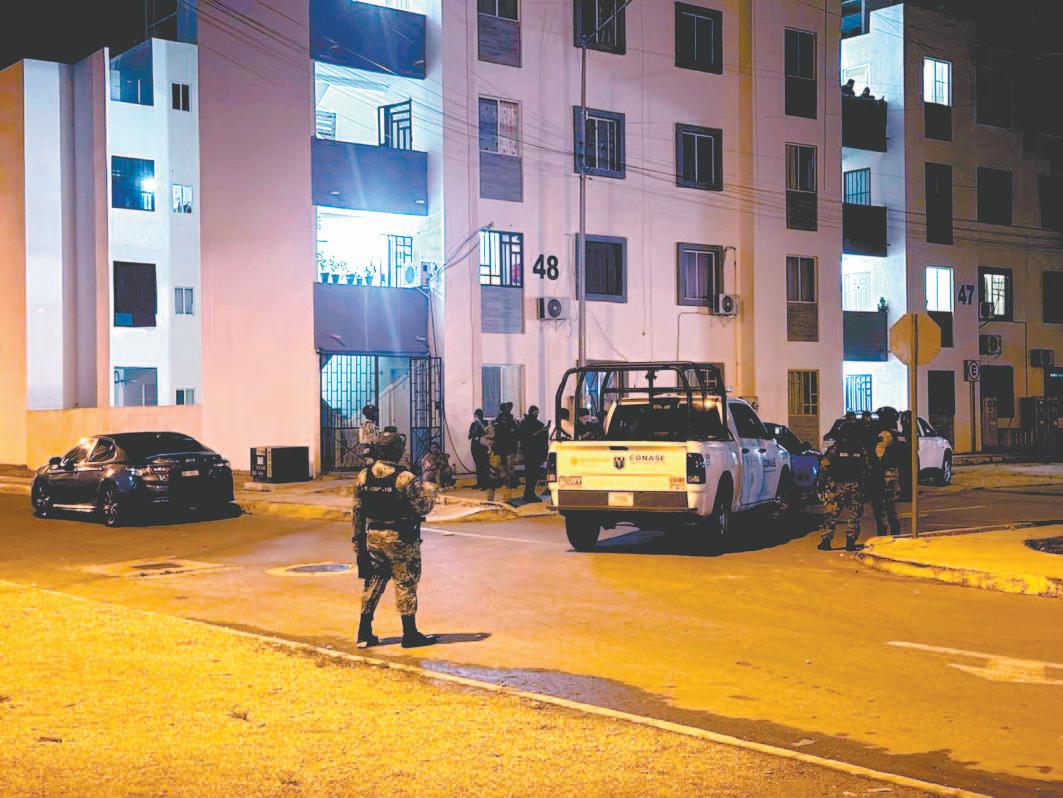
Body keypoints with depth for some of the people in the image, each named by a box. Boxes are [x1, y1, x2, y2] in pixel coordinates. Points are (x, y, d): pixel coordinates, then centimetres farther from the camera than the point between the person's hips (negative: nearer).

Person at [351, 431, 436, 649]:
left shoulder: (363, 476, 1)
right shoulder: (405, 478, -17)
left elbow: (358, 511, 6)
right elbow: (423, 507, -13)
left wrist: (359, 539, 14)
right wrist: (430, 493, 7)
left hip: (372, 537, 5)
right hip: (400, 540, -5)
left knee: (373, 583, 14)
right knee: (406, 585, 5)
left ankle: (364, 634, 15)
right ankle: (410, 635, 10)